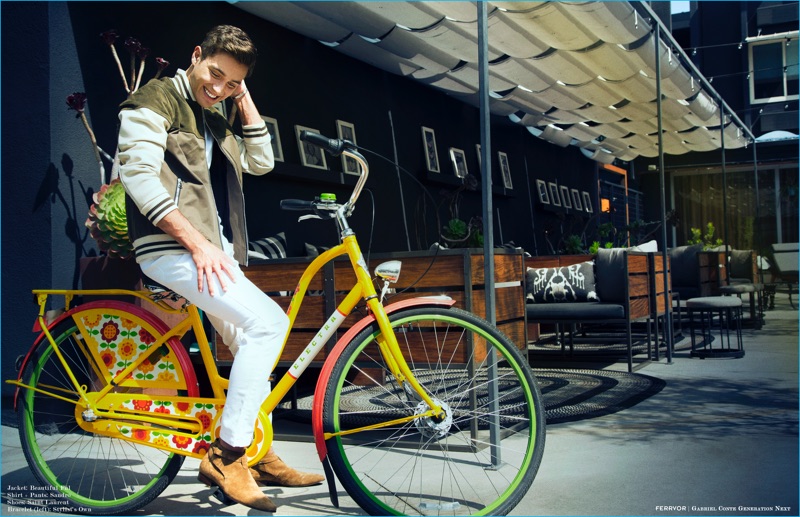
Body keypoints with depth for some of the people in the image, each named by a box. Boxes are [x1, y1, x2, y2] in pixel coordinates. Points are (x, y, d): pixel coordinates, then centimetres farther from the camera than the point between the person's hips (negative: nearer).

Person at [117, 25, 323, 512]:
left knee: (254, 347, 8)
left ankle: (255, 453, 20)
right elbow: (139, 176, -16)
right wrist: (197, 243, -22)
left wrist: (244, 99, 8)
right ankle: (224, 455, -18)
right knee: (268, 322, -23)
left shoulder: (214, 121, 22)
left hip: (215, 250, 9)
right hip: (172, 248, -9)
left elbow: (261, 161, 13)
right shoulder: (155, 101, -4)